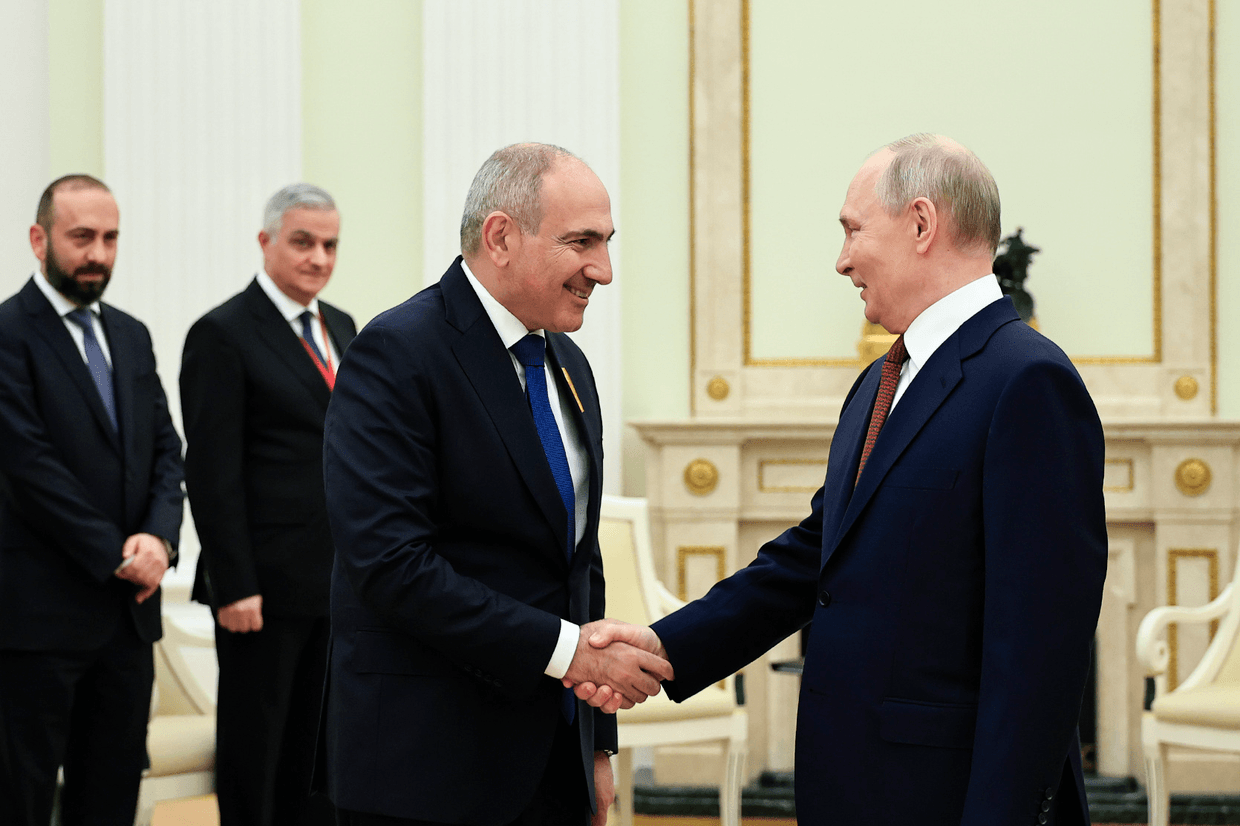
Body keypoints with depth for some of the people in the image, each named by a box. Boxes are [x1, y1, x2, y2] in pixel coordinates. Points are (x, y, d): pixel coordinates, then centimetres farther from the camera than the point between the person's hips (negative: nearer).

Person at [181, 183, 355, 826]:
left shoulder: (340, 328, 14)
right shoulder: (223, 334, -8)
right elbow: (211, 473, -13)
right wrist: (234, 585, -18)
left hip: (341, 580, 7)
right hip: (265, 582, -7)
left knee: (321, 741, 11)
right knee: (254, 741, 2)